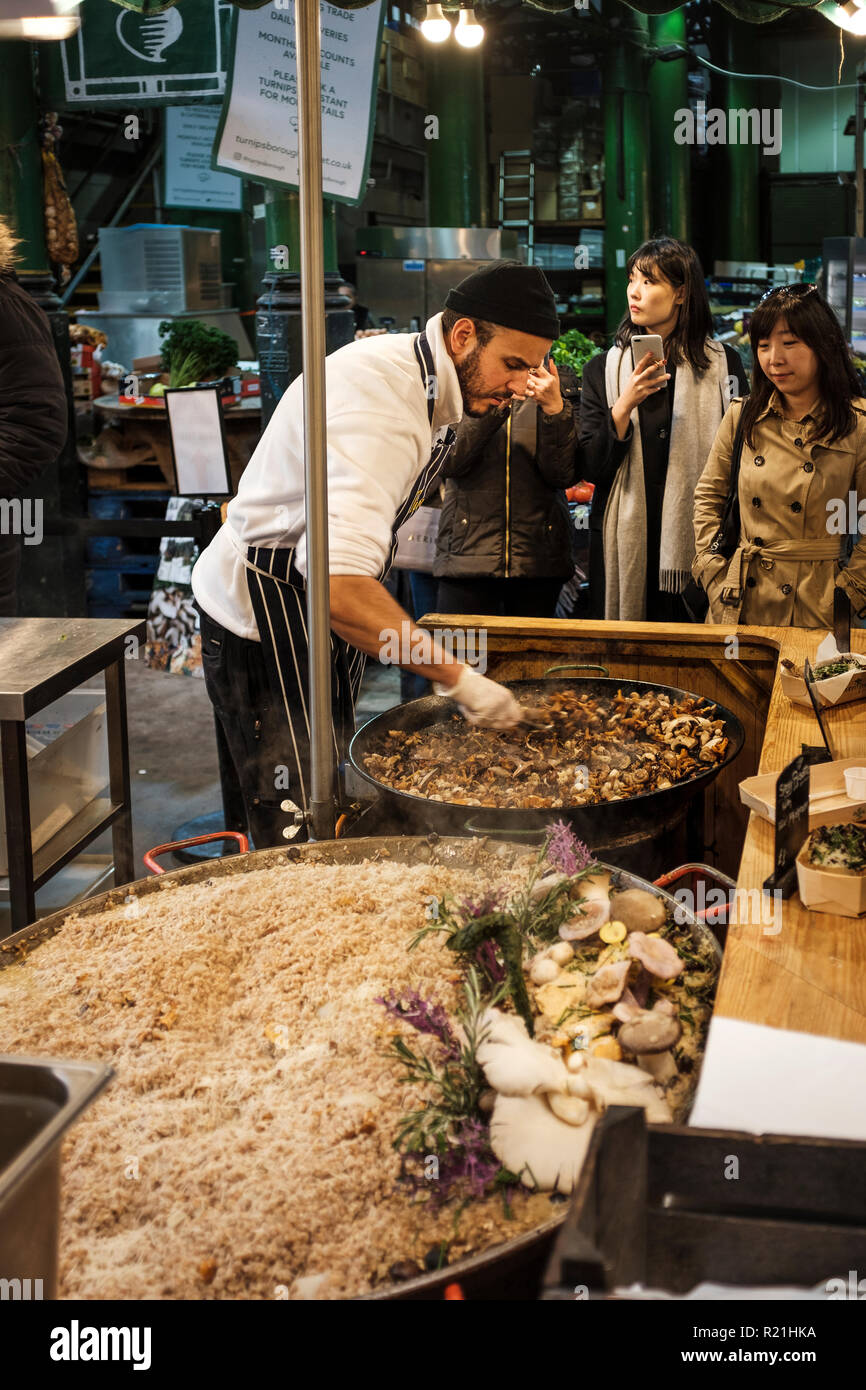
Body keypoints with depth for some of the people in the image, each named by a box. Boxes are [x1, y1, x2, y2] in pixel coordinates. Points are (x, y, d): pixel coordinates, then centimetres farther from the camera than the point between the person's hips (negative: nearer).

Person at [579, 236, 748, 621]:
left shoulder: (723, 365, 4)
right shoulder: (603, 370, 7)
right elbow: (593, 468, 0)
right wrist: (624, 406, -13)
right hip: (625, 541, 1)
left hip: (697, 540, -1)